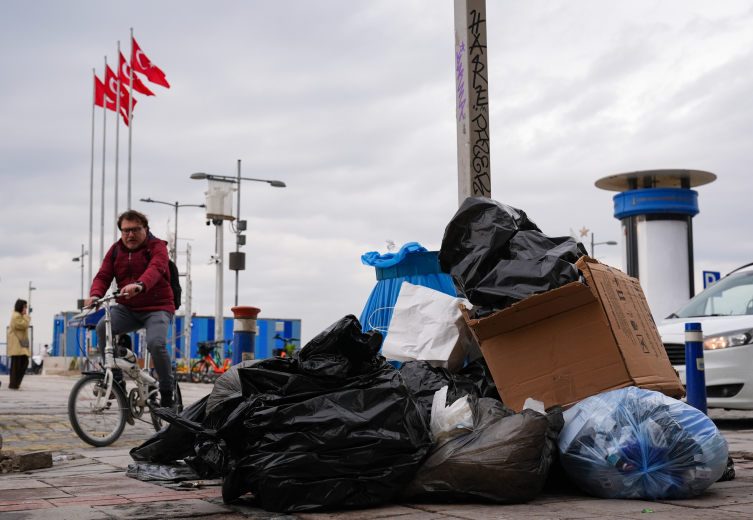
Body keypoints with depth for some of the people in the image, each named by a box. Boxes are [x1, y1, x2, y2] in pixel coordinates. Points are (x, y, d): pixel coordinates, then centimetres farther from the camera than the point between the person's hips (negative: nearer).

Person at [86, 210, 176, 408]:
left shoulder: (157, 247, -6)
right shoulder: (116, 250, 10)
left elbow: (155, 269, -27)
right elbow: (103, 276, 0)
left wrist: (140, 285, -49)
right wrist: (95, 295, -23)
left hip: (157, 308, -4)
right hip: (127, 308, 4)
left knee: (155, 343, -29)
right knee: (103, 327, -24)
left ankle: (167, 390, -7)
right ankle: (115, 379, -13)